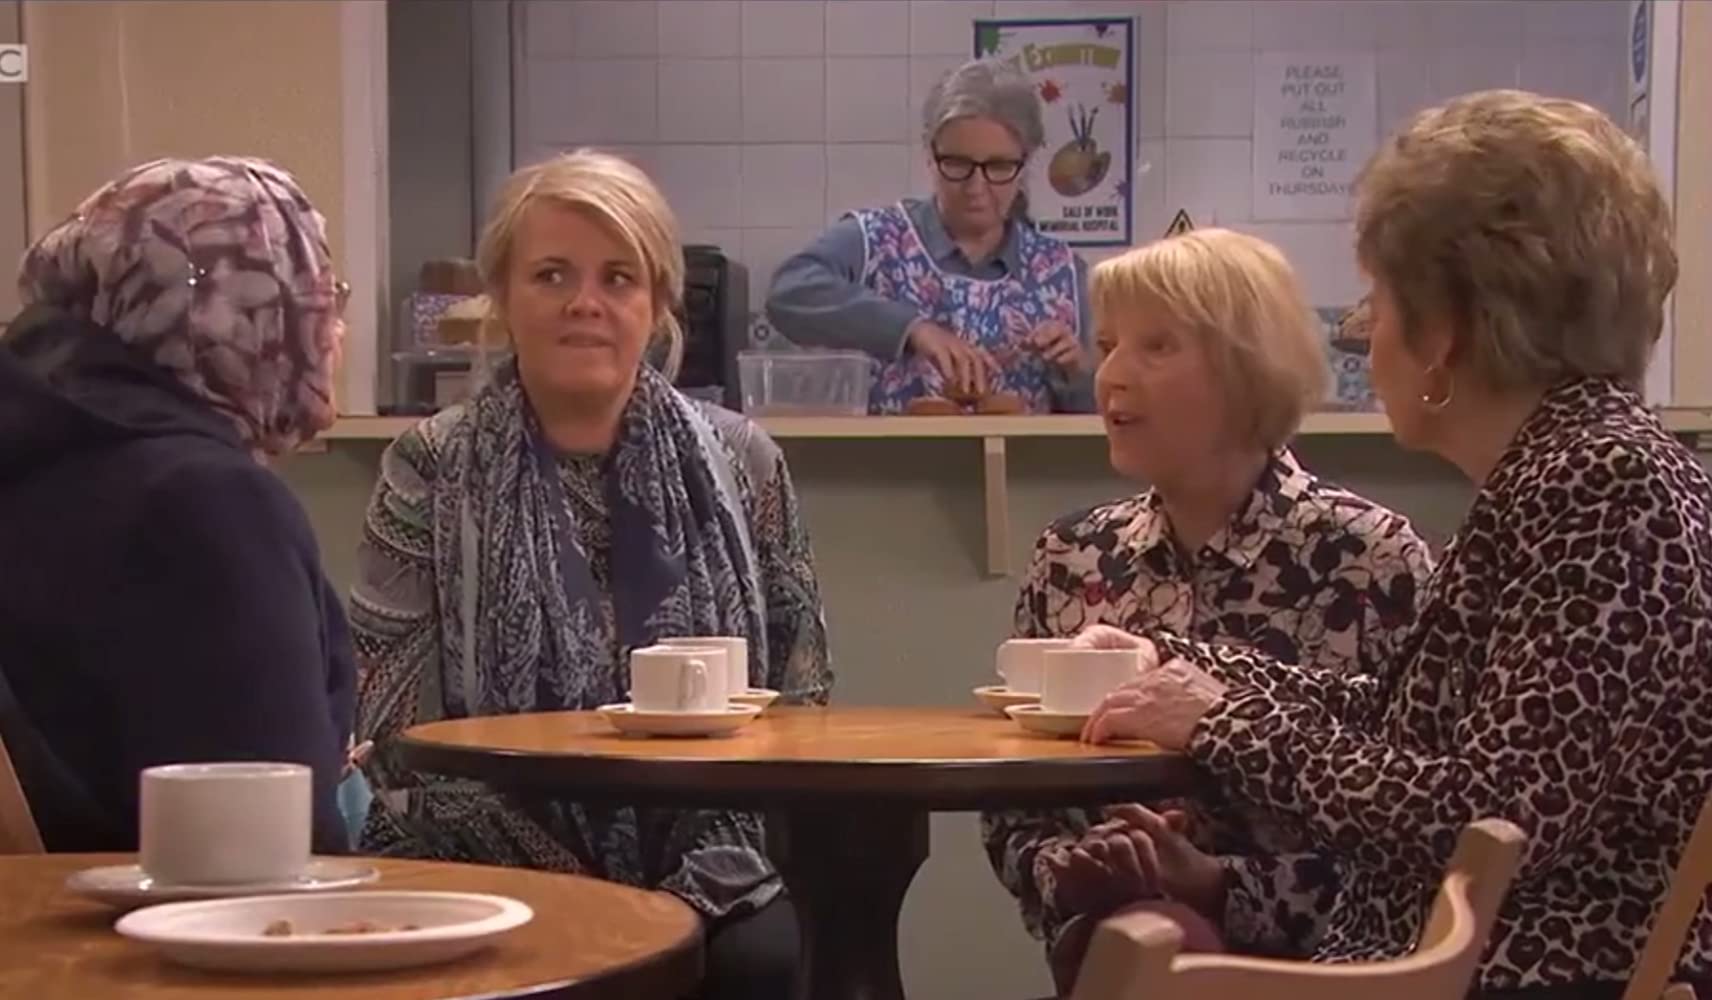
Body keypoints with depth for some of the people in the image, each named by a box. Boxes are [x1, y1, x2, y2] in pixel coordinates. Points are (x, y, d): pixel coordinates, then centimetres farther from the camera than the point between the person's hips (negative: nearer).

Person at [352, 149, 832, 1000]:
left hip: (706, 872, 2)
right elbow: (399, 733, -3)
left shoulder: (740, 463, 6)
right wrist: (569, 891, -13)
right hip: (501, 879, -2)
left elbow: (798, 701, 8)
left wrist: (698, 883, -7)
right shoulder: (432, 471, 1)